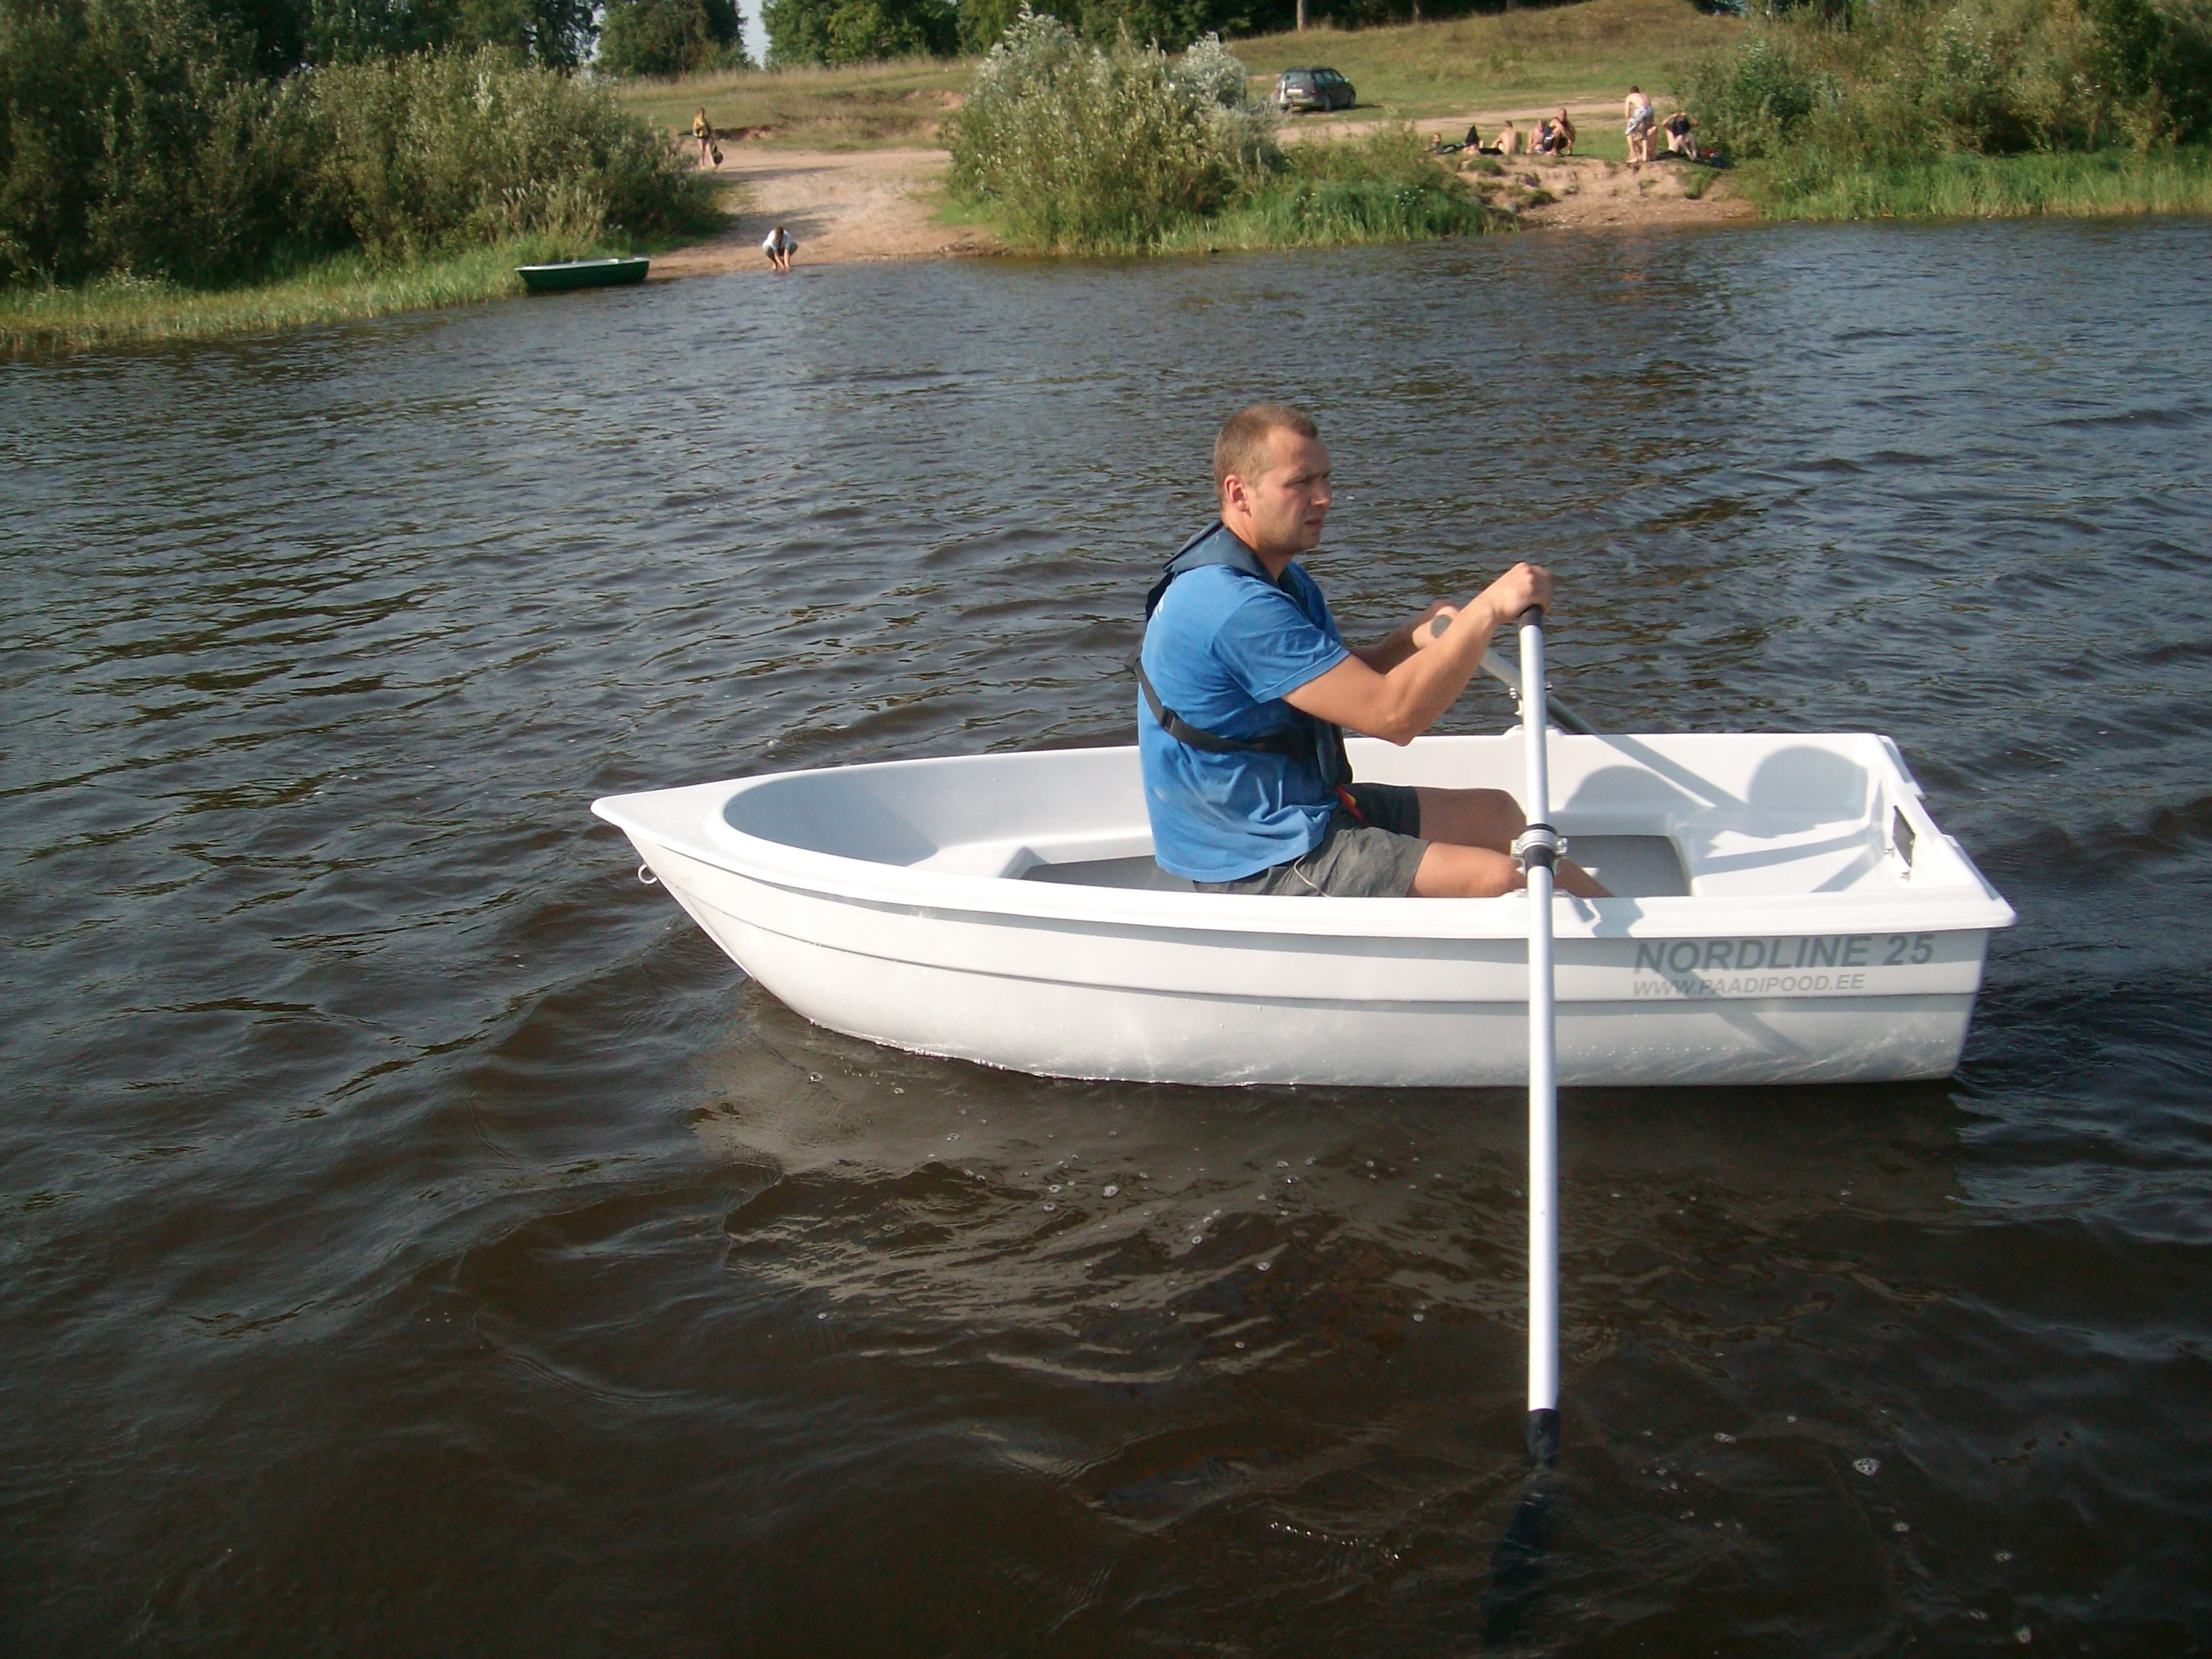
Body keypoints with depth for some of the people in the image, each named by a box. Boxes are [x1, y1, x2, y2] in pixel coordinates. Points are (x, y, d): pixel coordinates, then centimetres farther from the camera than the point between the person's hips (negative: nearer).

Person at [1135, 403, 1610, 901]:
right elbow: (1392, 714, -28)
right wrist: (1488, 610, -24)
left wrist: (1413, 638, -5)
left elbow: (1351, 678, 15)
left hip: (1300, 809, 11)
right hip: (1260, 866, -11)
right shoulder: (1235, 607, -26)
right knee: (1504, 878, -17)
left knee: (1497, 815, 13)